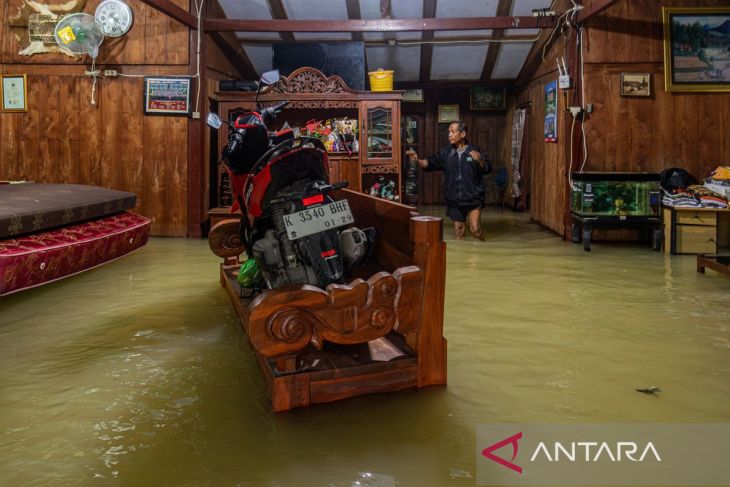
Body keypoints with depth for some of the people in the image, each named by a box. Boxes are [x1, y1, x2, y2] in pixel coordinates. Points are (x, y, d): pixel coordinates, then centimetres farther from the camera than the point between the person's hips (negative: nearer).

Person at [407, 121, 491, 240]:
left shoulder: (474, 150, -3)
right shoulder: (446, 152, 6)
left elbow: (487, 169, -6)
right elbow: (430, 163, 2)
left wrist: (480, 161, -26)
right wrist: (417, 160, -16)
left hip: (473, 199, -3)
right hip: (454, 200, 3)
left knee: (475, 230, -10)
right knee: (459, 231, 10)